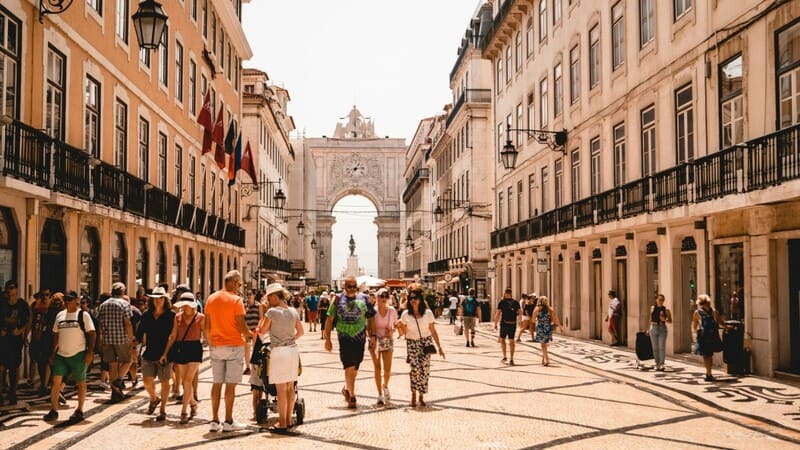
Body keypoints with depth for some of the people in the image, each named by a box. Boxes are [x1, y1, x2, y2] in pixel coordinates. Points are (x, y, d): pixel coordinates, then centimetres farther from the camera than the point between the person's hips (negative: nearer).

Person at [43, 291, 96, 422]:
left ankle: (79, 411, 14)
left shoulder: (83, 315, -4)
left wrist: (90, 352, -14)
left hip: (78, 355, -4)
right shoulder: (60, 315, 12)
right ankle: (53, 410, 7)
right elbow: (56, 335, 18)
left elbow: (91, 334, -6)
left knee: (80, 383, 4)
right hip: (61, 355, 5)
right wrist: (53, 352, 12)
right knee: (56, 381, -2)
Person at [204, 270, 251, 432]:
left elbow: (206, 326, 9)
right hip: (234, 346, -5)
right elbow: (241, 326, -13)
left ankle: (215, 421, 11)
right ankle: (228, 421, 3)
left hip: (216, 346, 5)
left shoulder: (211, 299, 6)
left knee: (217, 383, 10)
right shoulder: (236, 300, -11)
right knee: (231, 384, 0)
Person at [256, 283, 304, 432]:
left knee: (281, 389, -1)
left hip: (278, 351, -6)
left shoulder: (272, 312, -11)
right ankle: (289, 420, 18)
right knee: (290, 387, 11)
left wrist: (263, 314, 8)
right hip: (293, 350, 6)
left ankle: (282, 423, 3)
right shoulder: (293, 312, 6)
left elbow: (262, 330, -3)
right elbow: (300, 331, 15)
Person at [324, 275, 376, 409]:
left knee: (355, 368, 12)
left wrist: (373, 336, -1)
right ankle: (351, 396, -2)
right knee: (349, 367, -10)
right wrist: (327, 339, 1)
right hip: (344, 337, -2)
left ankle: (347, 389, 35)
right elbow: (329, 319, 3)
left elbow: (371, 318, 7)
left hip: (360, 338, 3)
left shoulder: (363, 299, 5)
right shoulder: (338, 300, 1)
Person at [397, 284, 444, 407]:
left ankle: (421, 396, 11)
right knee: (415, 369, -15)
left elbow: (433, 331, 4)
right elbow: (403, 333, 4)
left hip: (426, 343, 1)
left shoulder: (428, 313, 0)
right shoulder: (406, 314, 0)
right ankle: (413, 395, 3)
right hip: (412, 344, -1)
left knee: (424, 369, -5)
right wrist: (399, 326, -17)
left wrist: (439, 347, 3)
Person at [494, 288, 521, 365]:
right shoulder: (516, 302, 3)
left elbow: (497, 314, -8)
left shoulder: (502, 302, -5)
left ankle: (504, 356, 6)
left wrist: (495, 324, 0)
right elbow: (519, 314, 5)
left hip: (504, 324, -2)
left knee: (502, 339, 15)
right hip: (513, 324, 2)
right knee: (511, 341, 9)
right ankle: (511, 359, 8)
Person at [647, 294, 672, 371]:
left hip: (662, 329, -3)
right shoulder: (652, 308, 8)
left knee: (662, 347, -12)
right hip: (654, 328, 3)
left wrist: (664, 320, -15)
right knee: (655, 348, 6)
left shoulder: (666, 310, 0)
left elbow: (670, 321, 5)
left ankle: (662, 364, -17)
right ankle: (657, 364, 14)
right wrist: (648, 329, 19)